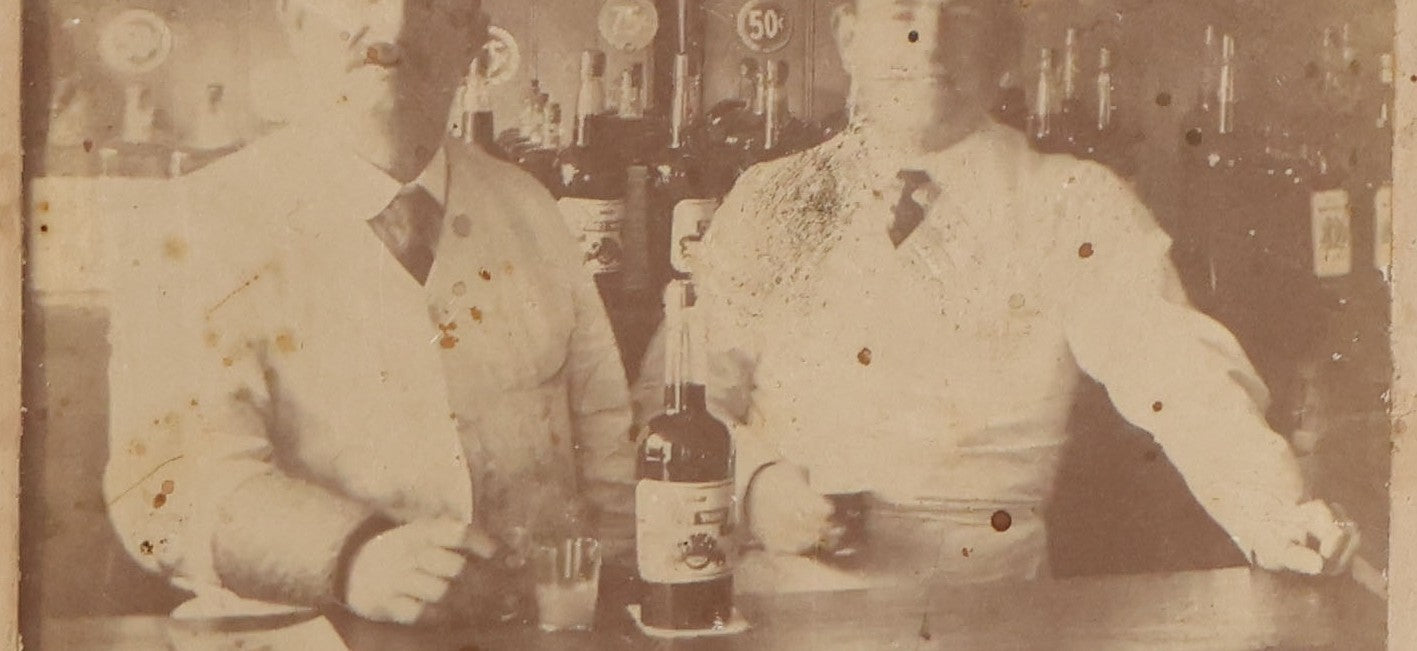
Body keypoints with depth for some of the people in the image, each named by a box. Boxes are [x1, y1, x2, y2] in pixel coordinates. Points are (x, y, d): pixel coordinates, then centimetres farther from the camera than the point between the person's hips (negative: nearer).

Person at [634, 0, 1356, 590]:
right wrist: (751, 482, -12)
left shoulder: (1077, 208, 3)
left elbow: (1174, 370, -11)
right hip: (782, 602, 3)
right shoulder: (768, 203, 8)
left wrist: (1271, 513, -28)